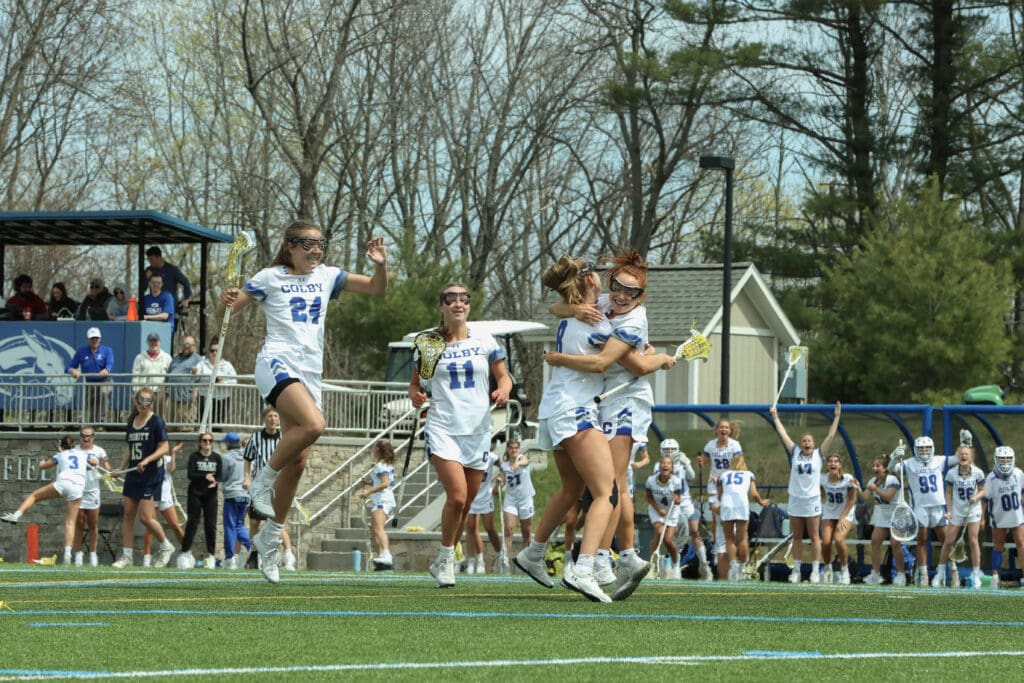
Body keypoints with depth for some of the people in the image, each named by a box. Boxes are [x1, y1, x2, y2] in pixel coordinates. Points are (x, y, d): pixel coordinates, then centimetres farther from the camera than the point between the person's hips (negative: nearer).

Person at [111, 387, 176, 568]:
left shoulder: (156, 421, -7)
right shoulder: (132, 422, 12)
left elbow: (164, 448, -12)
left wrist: (146, 460, -23)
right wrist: (121, 468, 13)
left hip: (151, 475, -7)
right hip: (133, 475, 7)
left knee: (145, 517, -10)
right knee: (128, 515, 3)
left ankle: (166, 546, 13)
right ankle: (126, 556, 8)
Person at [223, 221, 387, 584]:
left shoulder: (327, 277, 14)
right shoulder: (271, 278, 2)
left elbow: (377, 289, 14)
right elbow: (230, 308, 4)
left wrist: (381, 265, -7)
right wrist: (227, 299, -20)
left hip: (310, 373, 6)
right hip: (278, 364, -6)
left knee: (298, 461, 3)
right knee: (313, 423, -32)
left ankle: (269, 539, 16)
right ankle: (263, 481, -12)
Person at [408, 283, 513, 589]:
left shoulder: (485, 342, 5)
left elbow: (503, 377, 12)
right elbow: (415, 382, 12)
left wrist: (503, 390, -11)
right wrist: (415, 394, -11)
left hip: (477, 432, 3)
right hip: (442, 428, -3)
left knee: (464, 504, 7)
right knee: (457, 495, -19)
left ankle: (444, 562, 24)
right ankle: (446, 557, 0)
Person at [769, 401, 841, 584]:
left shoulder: (818, 454, 3)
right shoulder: (795, 453, 6)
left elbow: (830, 436, 2)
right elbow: (783, 434, 11)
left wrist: (837, 417, -1)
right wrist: (775, 417, 14)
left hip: (812, 501, -2)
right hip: (795, 500, 2)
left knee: (814, 537, 0)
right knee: (797, 537, 7)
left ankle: (815, 571, 1)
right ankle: (796, 570, 10)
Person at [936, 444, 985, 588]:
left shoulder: (977, 472, -9)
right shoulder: (952, 473, -7)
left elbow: (982, 490, 1)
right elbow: (948, 493, 2)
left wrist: (977, 497, -20)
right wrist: (948, 510, -6)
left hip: (973, 510, -1)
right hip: (957, 510, 1)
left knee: (973, 541, -5)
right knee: (948, 541, 2)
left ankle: (976, 575, 4)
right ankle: (940, 572, 17)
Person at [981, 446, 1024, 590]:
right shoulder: (991, 478, -19)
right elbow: (985, 498, -11)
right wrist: (982, 517, -8)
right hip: (999, 517, -2)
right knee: (998, 546, 10)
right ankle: (995, 576, 19)